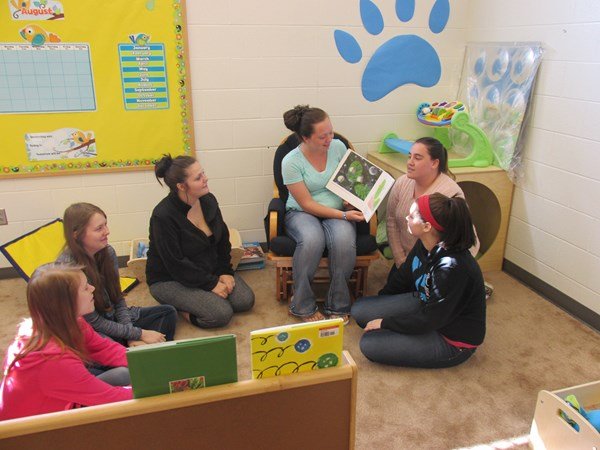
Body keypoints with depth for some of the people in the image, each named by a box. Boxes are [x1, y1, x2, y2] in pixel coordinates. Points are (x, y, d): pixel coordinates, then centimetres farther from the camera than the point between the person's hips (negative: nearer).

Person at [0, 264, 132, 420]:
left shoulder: (66, 324, -12)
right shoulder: (55, 359, -35)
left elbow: (107, 349, -1)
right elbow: (110, 397, -26)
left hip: (57, 402, 7)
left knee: (125, 374, -8)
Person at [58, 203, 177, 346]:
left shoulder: (108, 252, -6)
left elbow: (118, 298, 2)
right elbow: (93, 321, -19)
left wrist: (132, 336, -11)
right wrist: (140, 334, -17)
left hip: (115, 318, 7)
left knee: (168, 312, 1)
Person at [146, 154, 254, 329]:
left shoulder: (208, 200, -5)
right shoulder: (163, 216, -26)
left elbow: (223, 239, 6)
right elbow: (176, 264, -23)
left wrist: (225, 272, -4)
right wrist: (211, 284, -20)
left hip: (209, 270, 7)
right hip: (170, 280, -7)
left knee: (245, 300, -8)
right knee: (222, 313, -23)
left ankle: (190, 302, 10)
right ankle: (180, 307, 3)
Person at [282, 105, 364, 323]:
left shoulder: (338, 147, -3)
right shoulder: (291, 162, -15)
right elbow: (307, 204, -15)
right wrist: (343, 215, -21)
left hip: (338, 211, 3)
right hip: (301, 213, -3)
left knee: (344, 240, -33)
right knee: (312, 240, -38)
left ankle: (337, 305, -11)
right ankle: (303, 306, -14)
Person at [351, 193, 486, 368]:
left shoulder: (453, 268, -34)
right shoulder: (424, 246, -9)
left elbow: (428, 321, -25)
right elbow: (402, 279, 8)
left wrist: (384, 323, -14)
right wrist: (377, 304, 17)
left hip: (452, 341, -8)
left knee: (370, 345, -16)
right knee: (360, 309, 0)